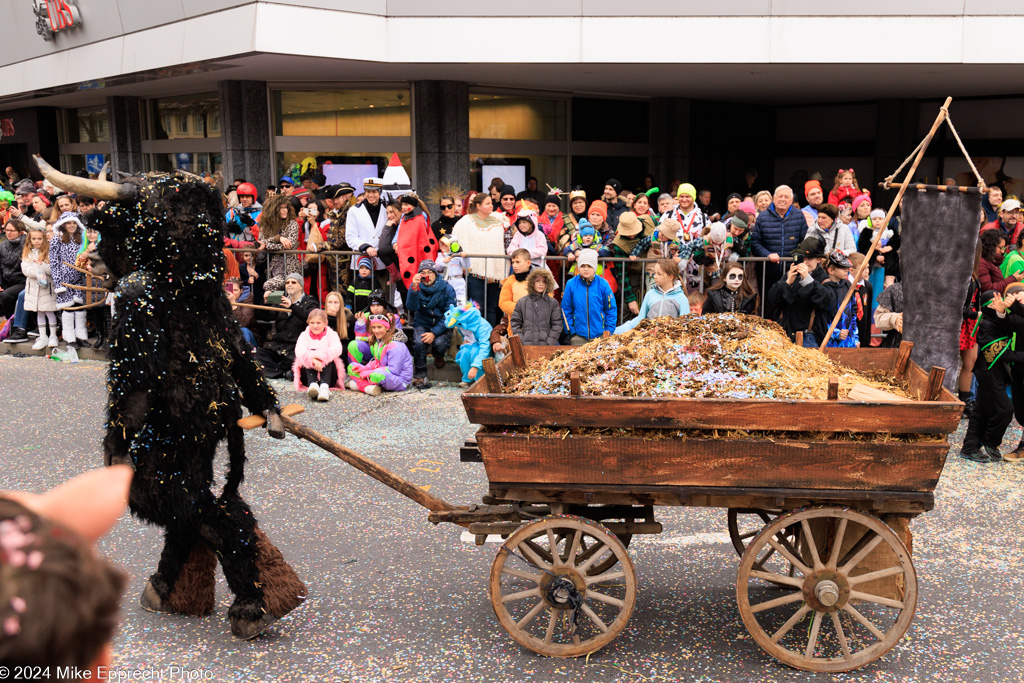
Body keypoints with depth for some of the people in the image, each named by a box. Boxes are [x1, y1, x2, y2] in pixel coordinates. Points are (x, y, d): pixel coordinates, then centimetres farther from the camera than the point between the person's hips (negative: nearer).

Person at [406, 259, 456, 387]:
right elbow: (411, 307, -19)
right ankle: (419, 376, -12)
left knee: (439, 343, -32)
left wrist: (434, 333, -24)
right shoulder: (416, 287, -2)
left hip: (441, 326, -1)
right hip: (422, 324, 1)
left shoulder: (447, 289, -8)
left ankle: (438, 356, 9)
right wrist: (414, 288, -34)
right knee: (419, 342, -32)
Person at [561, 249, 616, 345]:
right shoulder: (571, 285, -1)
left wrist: (609, 329, -1)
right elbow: (566, 309, 5)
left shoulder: (603, 284, -2)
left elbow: (611, 309, 4)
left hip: (600, 335, 0)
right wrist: (570, 330, -1)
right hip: (579, 336, 0)